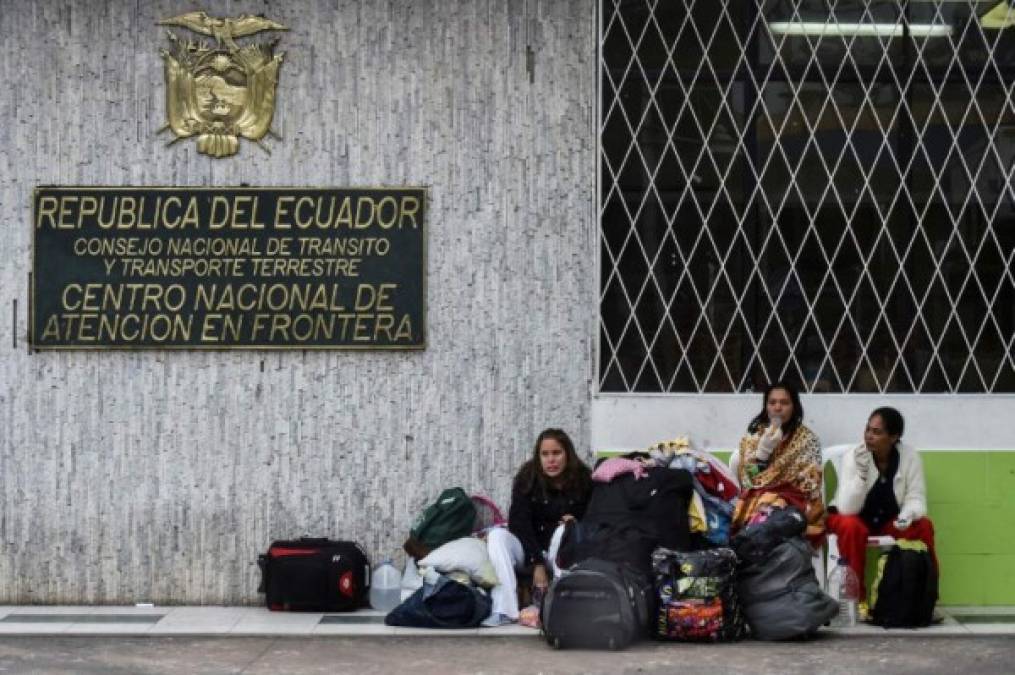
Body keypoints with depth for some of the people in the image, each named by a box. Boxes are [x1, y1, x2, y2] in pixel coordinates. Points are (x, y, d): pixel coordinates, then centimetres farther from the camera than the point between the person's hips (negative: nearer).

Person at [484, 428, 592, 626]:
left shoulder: (583, 479, -7)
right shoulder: (527, 478, -7)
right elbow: (519, 523, -14)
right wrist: (537, 564, -25)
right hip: (529, 549, 1)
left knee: (564, 531, -31)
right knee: (496, 535, -24)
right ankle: (504, 610, -39)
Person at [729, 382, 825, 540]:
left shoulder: (807, 439, 7)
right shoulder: (754, 436, 13)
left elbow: (809, 485, 2)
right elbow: (744, 477, 5)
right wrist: (762, 451, -7)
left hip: (794, 503, -2)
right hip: (755, 500, 2)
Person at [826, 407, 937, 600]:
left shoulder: (910, 456, -13)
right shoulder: (853, 457, -19)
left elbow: (916, 498, -12)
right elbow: (847, 508, -25)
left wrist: (909, 513, -36)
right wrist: (861, 473, -38)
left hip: (890, 521, 2)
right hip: (854, 517, -2)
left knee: (923, 526, -24)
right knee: (851, 527, -35)